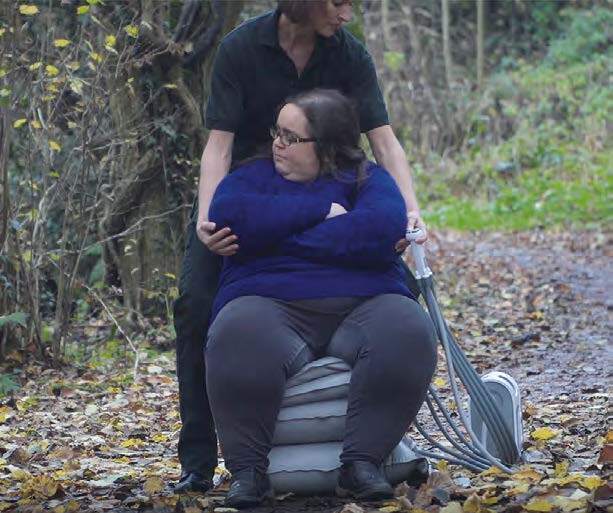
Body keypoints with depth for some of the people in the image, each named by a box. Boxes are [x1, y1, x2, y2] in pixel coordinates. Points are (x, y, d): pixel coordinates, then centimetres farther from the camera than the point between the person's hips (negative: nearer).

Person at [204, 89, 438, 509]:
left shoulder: (368, 179, 14)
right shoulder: (255, 175, 18)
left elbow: (382, 228, -9)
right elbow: (227, 216, -6)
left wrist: (284, 239, -6)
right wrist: (320, 211, -5)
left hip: (363, 305, 1)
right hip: (270, 304, 0)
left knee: (409, 332, -33)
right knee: (239, 337, -36)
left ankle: (362, 462, -25)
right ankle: (247, 470, -24)